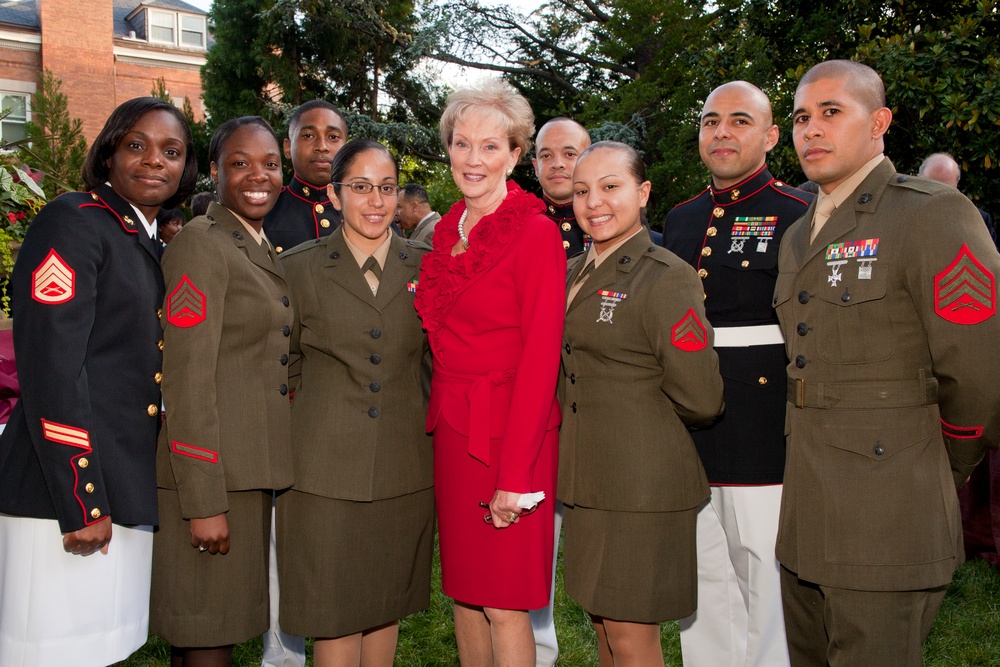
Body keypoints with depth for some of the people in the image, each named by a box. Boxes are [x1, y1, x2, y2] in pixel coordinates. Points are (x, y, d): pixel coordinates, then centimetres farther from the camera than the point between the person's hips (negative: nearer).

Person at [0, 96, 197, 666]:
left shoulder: (154, 249, 17)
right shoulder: (74, 222, -9)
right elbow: (50, 368, -17)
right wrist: (81, 500, -19)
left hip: (128, 492, 8)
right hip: (66, 493, -8)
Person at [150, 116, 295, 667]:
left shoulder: (263, 250, 15)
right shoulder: (200, 244, -12)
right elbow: (187, 378, -18)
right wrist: (205, 503, -20)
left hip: (252, 470, 8)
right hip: (210, 473, -8)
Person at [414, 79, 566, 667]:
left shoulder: (536, 232, -11)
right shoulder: (448, 231, 10)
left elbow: (541, 358, -15)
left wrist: (515, 475, -18)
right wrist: (440, 416, 3)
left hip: (510, 433, -7)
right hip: (452, 428, 7)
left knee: (503, 605, 0)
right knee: (464, 592, 15)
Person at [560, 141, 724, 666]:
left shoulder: (666, 278, -13)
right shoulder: (572, 273, 10)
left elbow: (699, 401, -15)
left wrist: (638, 413, -1)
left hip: (643, 485, -7)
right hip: (586, 480, 7)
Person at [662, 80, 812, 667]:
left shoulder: (799, 216, -4)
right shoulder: (680, 220, 14)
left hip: (763, 441, -6)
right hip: (685, 437, 6)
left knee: (768, 591, 3)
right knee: (700, 589, 15)